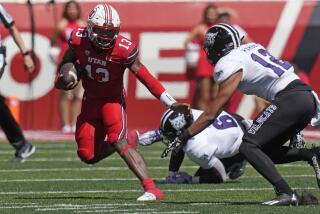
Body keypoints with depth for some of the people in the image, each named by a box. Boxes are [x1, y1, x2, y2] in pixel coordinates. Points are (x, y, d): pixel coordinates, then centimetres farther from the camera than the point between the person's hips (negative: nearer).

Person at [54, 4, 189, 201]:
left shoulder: (124, 49, -25)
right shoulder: (79, 40, -16)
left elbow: (146, 78, -19)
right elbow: (67, 62, 7)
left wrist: (172, 103, -22)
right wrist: (62, 79, -14)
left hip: (113, 99, -5)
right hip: (90, 100, 5)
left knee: (119, 143, -26)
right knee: (88, 155, 3)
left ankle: (152, 189, -31)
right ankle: (126, 140, 30)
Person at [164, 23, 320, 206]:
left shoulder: (230, 65, -3)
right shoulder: (252, 48, 21)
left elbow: (211, 114, -3)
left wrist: (182, 138, 3)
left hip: (291, 99, -9)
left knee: (248, 147, -9)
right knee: (266, 150, 16)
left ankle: (286, 193, -20)